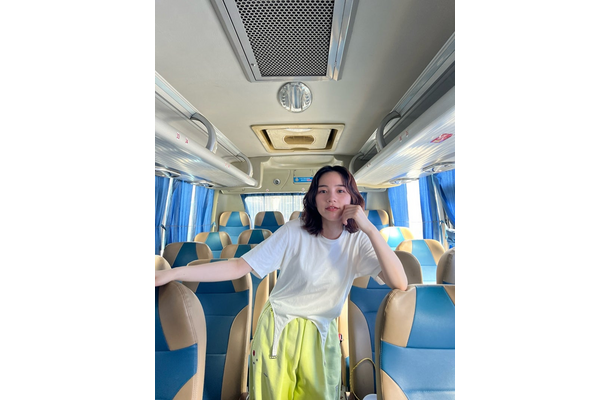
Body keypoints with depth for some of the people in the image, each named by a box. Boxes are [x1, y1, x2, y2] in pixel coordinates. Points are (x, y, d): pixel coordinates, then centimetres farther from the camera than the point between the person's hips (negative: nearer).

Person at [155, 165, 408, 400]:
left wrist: (370, 228, -30)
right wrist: (173, 273, -25)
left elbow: (400, 284, -21)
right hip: (278, 330, -1)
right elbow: (240, 266, -19)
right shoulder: (294, 232, -20)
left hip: (321, 334, 2)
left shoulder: (358, 240, -11)